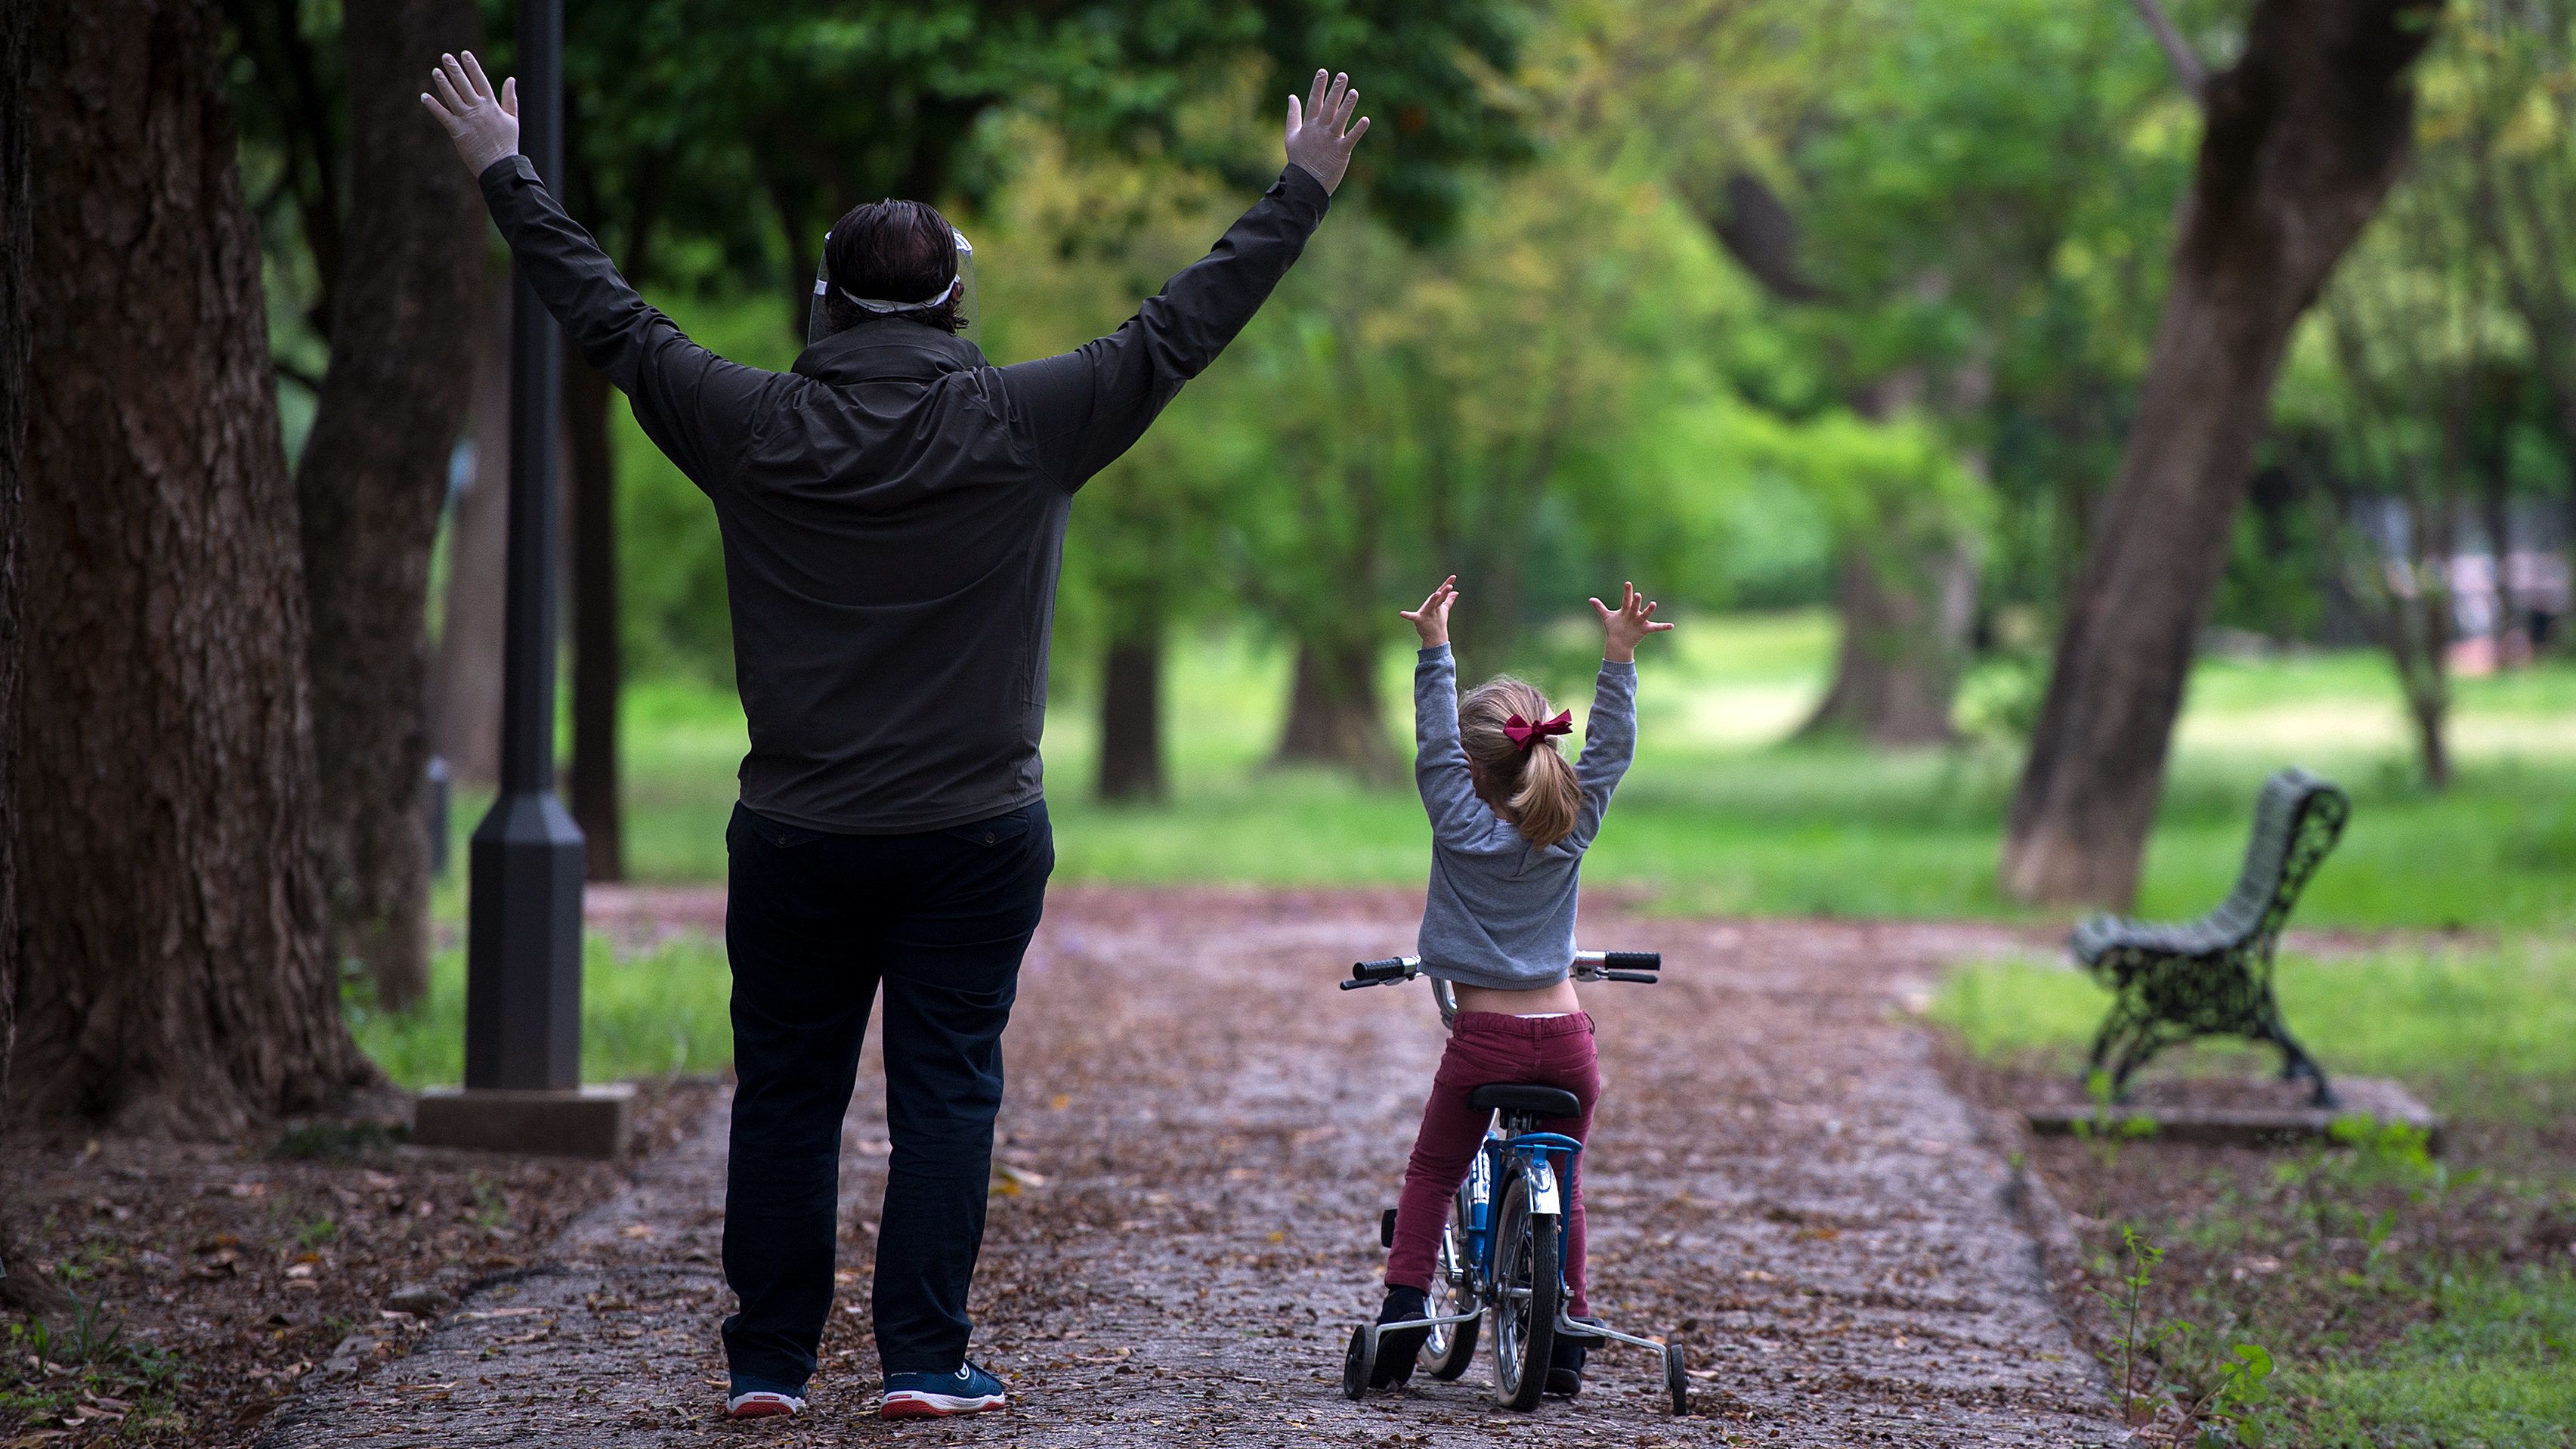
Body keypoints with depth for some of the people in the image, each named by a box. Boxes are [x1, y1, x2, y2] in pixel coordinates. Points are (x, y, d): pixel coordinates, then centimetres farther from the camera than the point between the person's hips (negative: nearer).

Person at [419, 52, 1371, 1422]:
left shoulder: (753, 427, -4)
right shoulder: (1027, 426, -6)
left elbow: (607, 318, 5)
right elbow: (1182, 327, 1)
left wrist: (505, 172, 17)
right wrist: (1301, 191, 11)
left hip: (796, 839, 1)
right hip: (976, 835, -1)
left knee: (784, 1093, 9)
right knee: (945, 1092, 4)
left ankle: (767, 1361, 14)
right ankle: (924, 1361, 2)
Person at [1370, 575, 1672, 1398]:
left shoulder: (1462, 825, -6)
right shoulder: (1571, 828, 1)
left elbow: (1433, 744, -3)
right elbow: (1611, 746, 5)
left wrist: (1436, 649, -2)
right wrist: (1619, 657, 4)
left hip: (1484, 1039, -3)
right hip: (1565, 1037, 3)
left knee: (1431, 1175, 13)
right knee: (1561, 1187, 17)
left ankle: (1403, 1319, 1)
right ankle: (1565, 1347, 14)